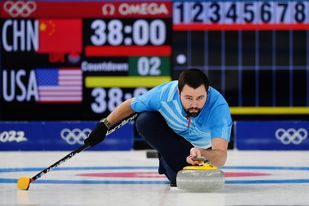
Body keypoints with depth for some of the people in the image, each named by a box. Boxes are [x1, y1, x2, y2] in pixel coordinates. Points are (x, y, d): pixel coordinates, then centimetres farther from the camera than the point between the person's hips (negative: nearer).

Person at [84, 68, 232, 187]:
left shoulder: (219, 107, -40)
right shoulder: (165, 93, -35)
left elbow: (221, 158, -49)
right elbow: (130, 105, -13)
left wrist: (202, 153, -70)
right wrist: (104, 126, -7)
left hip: (201, 147, 1)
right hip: (171, 134, -1)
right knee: (144, 120, -30)